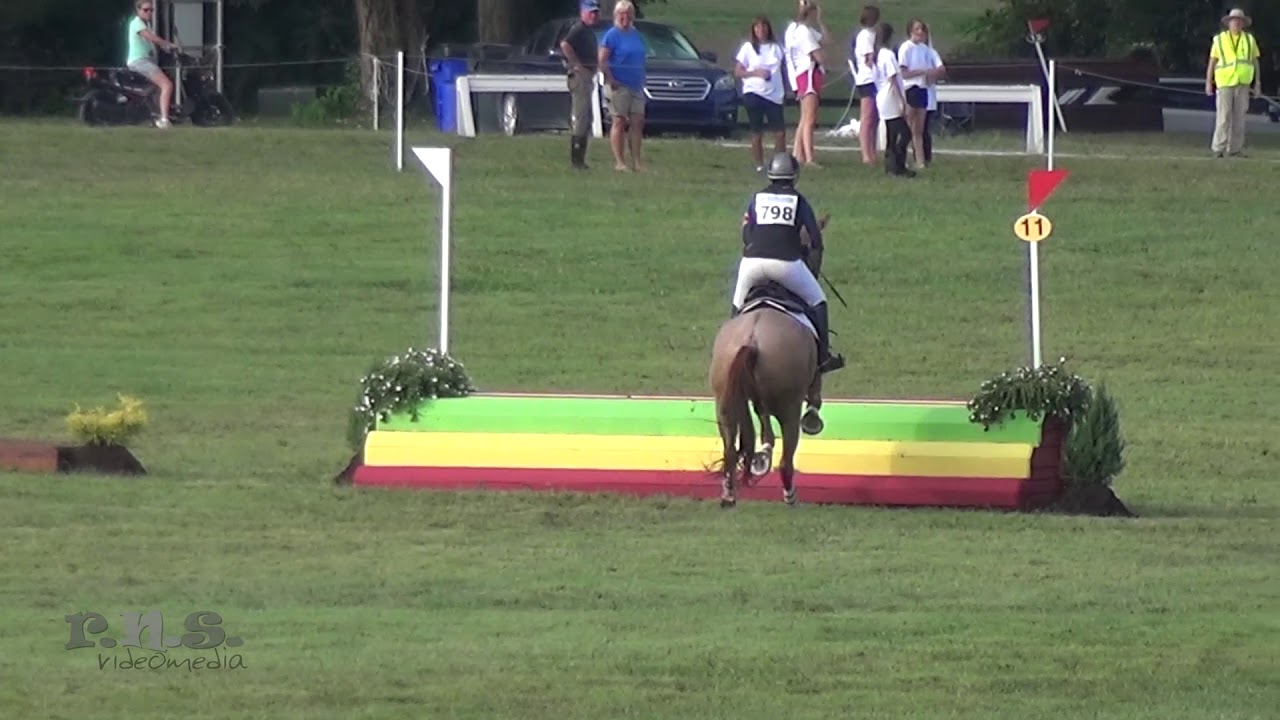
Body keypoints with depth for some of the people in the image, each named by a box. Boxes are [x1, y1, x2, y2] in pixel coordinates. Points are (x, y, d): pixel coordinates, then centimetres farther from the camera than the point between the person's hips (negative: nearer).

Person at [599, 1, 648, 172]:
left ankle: (636, 162, 7)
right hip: (619, 86, -6)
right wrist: (611, 80, -16)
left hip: (636, 86, 6)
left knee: (637, 122, 3)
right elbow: (602, 61, -10)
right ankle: (619, 162, -4)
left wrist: (642, 80, 12)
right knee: (619, 122, -5)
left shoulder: (637, 35, 15)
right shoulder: (612, 35, -5)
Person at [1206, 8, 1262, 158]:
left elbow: (1255, 62, 11)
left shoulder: (1250, 40, 9)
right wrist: (1208, 83, 0)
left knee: (1239, 117, 1)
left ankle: (1235, 149, 4)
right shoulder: (1219, 40, 5)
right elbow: (1212, 62, 5)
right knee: (1224, 116, -10)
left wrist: (1257, 83, 6)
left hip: (1243, 84, 2)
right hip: (1225, 83, -2)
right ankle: (1218, 148, -7)